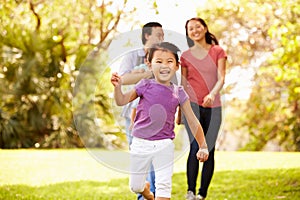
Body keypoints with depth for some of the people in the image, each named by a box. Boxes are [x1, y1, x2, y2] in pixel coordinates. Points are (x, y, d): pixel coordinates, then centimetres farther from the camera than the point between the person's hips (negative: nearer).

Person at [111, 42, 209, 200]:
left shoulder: (179, 93, -3)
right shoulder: (145, 86, -5)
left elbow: (193, 122, 2)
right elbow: (122, 101, 3)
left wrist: (203, 146, 2)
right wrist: (117, 87, -17)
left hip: (164, 145, -1)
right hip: (140, 144, 1)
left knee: (164, 185, -6)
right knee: (135, 186, 13)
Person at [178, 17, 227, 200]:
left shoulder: (218, 52, 5)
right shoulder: (186, 55, 8)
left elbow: (221, 79, -5)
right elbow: (183, 85, 13)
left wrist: (212, 94, -25)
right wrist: (179, 112, 14)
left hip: (213, 106, 1)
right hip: (192, 104, -1)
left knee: (209, 150, 1)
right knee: (195, 146, -16)